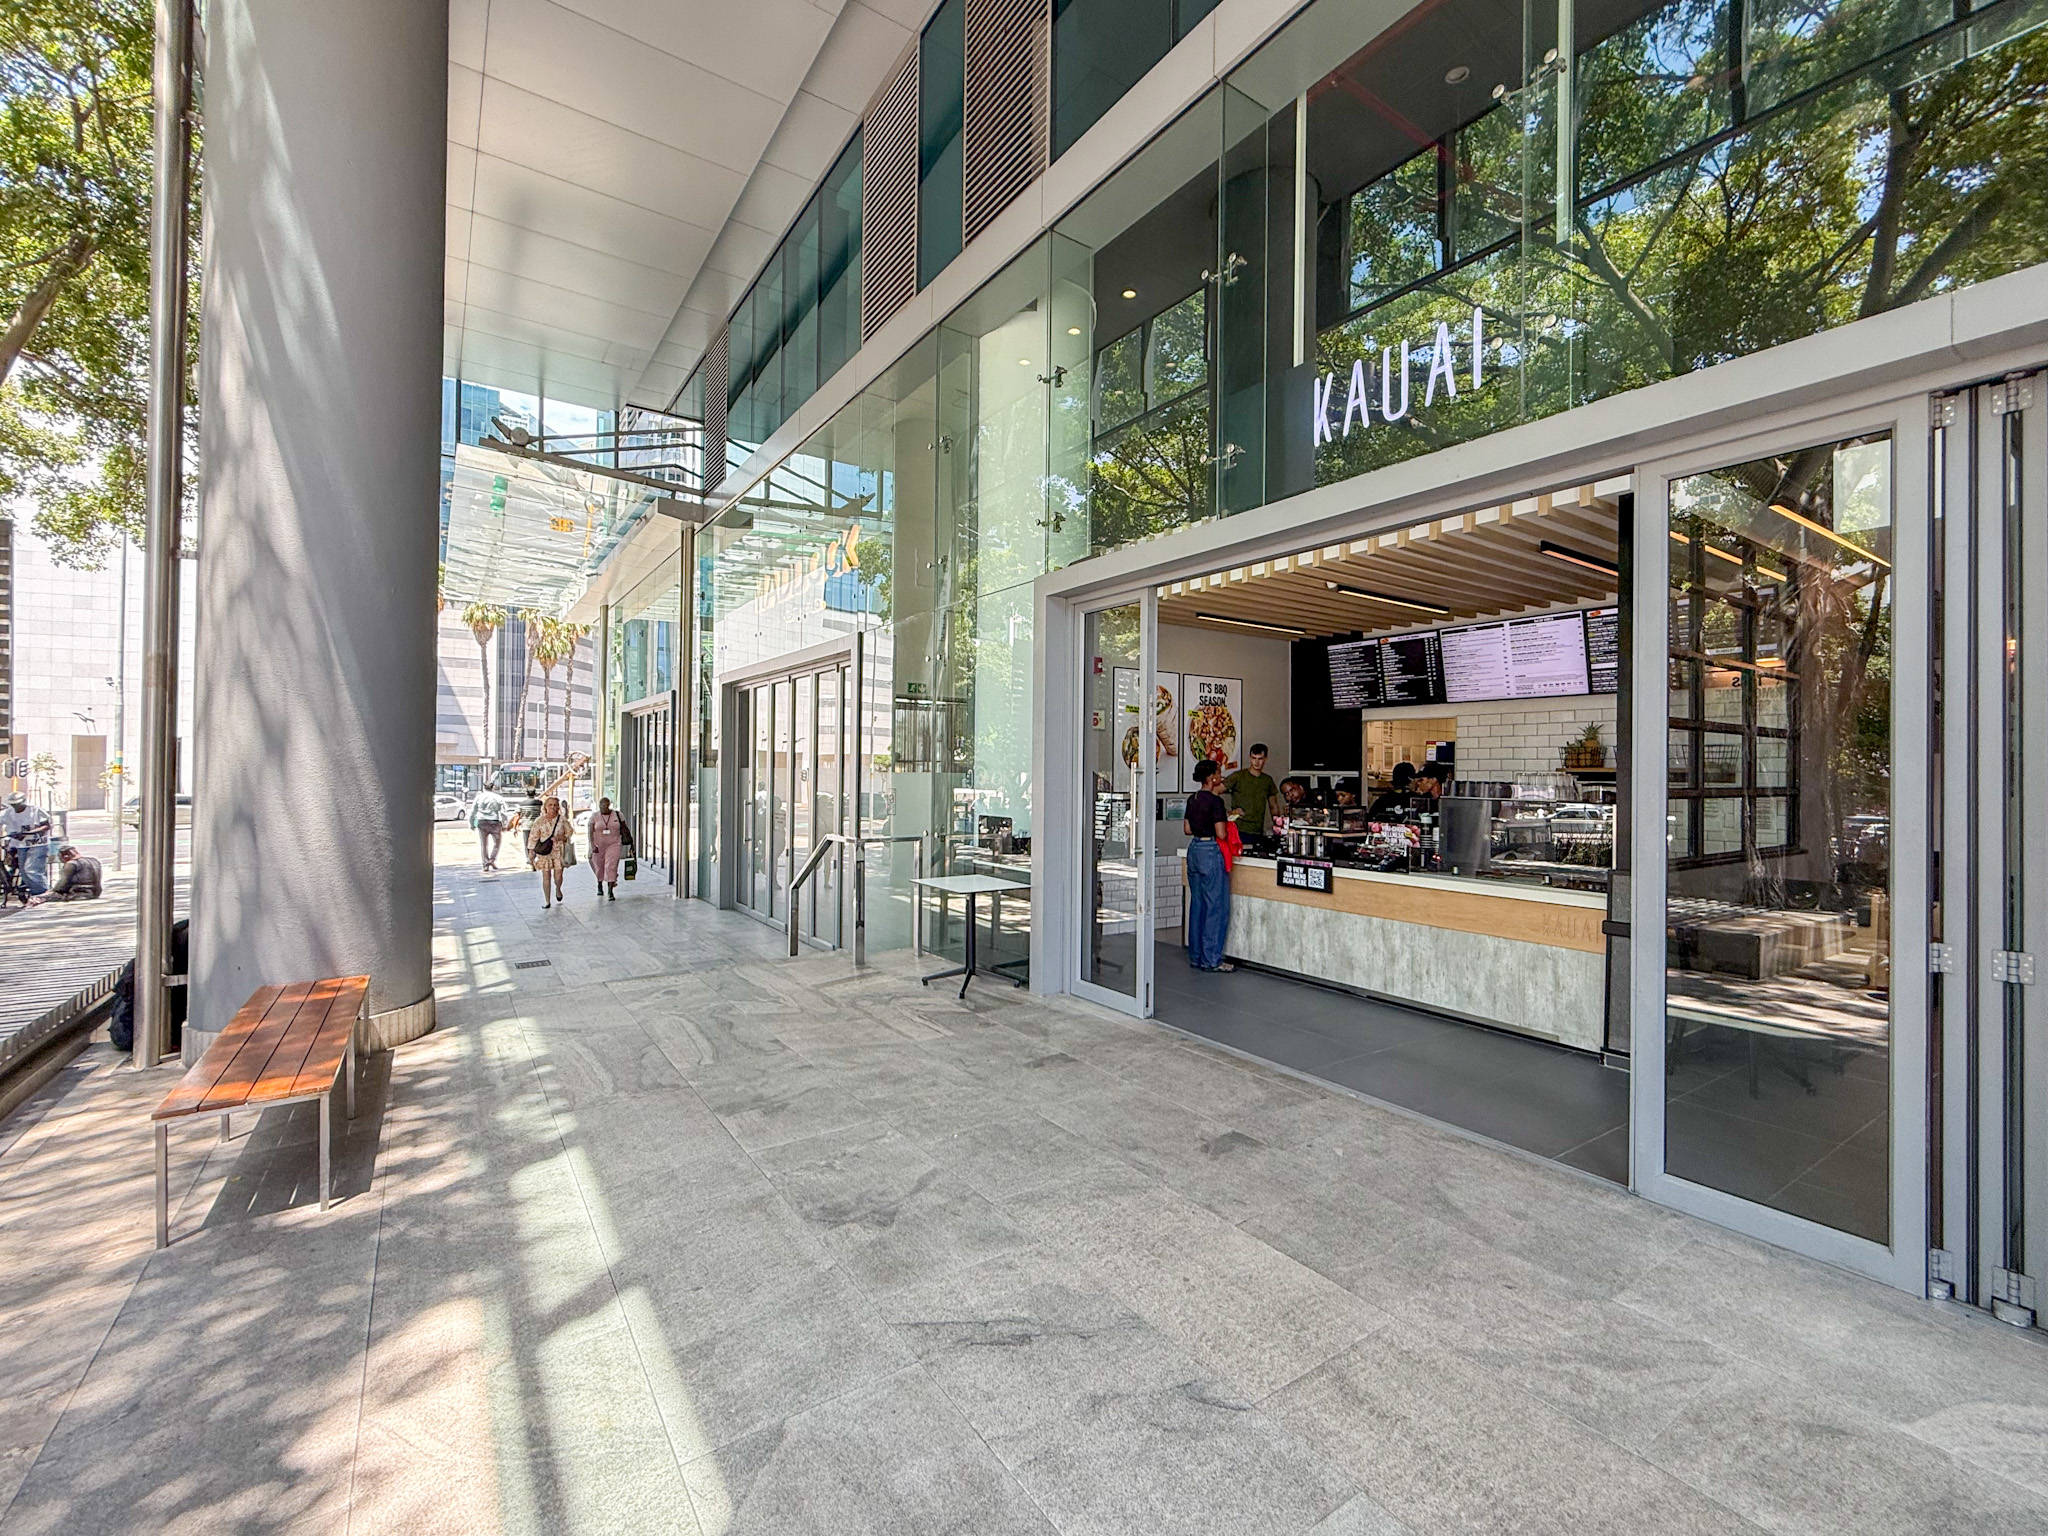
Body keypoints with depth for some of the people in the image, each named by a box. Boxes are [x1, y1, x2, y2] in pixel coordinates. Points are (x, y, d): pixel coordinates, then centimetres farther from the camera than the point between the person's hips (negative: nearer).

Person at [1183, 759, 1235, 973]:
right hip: (1211, 852, -9)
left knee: (1197, 904, 13)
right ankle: (1211, 959, 4)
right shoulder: (1215, 801, -15)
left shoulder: (1192, 799, 9)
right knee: (1216, 906, 0)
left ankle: (1196, 956, 19)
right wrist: (1226, 819, 2)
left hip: (1194, 850, 9)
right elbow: (1221, 833, -17)